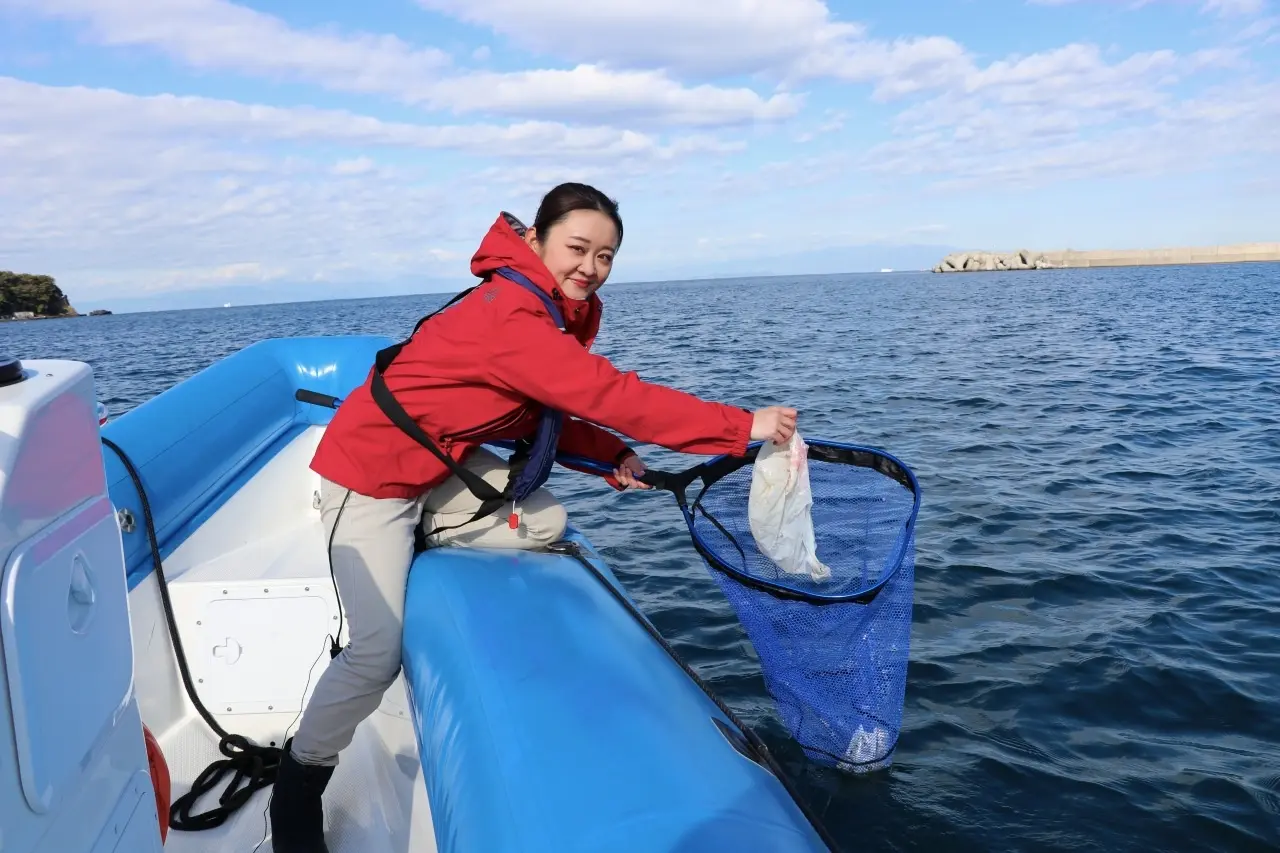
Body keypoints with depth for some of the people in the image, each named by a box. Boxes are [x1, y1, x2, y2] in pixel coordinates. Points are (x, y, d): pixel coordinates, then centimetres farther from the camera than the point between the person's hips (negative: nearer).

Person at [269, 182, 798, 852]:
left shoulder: (555, 311, 1)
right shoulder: (510, 317, -29)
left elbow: (552, 410, 8)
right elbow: (609, 395, -36)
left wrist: (611, 456, -7)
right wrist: (744, 426, -34)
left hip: (437, 464, 9)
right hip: (370, 474, -9)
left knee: (545, 524, -7)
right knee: (378, 654, -12)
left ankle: (407, 540, 10)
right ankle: (298, 782, 13)